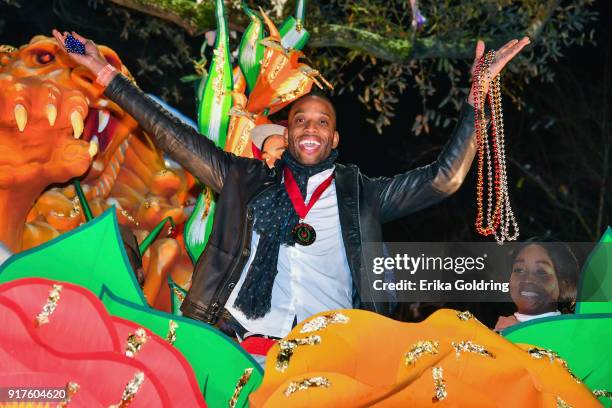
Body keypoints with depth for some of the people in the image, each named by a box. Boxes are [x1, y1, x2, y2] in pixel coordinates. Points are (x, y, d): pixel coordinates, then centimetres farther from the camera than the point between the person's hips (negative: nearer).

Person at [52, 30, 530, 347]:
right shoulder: (248, 180, 19)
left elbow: (446, 177, 13)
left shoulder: (361, 193, 18)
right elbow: (178, 139, 19)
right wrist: (108, 75, 17)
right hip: (244, 342, 0)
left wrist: (477, 94, 7)